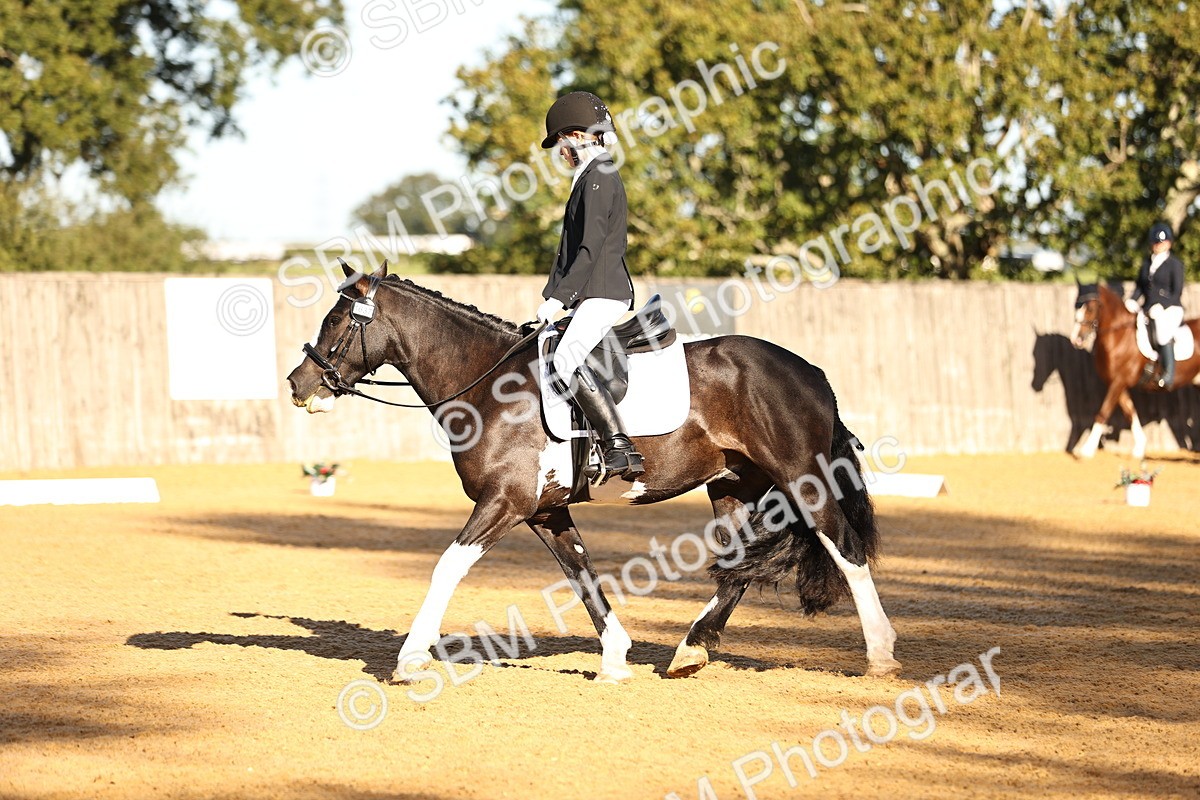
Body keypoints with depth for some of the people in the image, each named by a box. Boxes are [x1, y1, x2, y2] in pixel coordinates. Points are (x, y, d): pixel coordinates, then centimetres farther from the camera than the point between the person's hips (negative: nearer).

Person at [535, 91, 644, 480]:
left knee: (567, 359, -28)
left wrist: (558, 297, -18)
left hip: (603, 294, -11)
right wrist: (555, 295, 18)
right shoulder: (594, 177, 21)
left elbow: (589, 249, -19)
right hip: (596, 294, 11)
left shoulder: (598, 178, -11)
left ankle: (621, 449, -34)